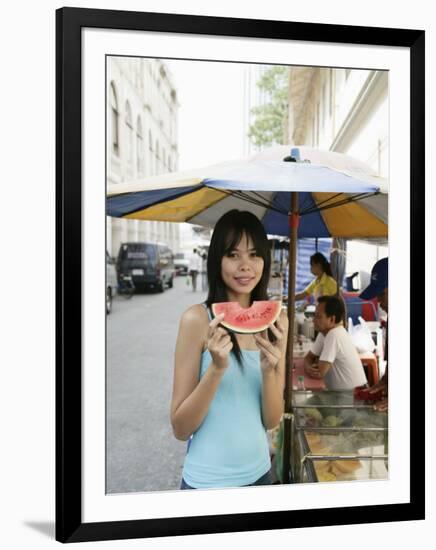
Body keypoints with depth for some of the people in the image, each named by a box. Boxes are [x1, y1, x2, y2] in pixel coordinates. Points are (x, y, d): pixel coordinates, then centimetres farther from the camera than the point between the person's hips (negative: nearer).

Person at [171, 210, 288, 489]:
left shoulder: (276, 319, -3)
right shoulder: (198, 318, -16)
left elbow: (272, 421, -3)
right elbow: (180, 428, -13)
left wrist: (269, 370, -20)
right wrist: (216, 368, -27)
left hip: (259, 472, 4)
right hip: (208, 480, -4)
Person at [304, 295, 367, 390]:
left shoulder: (334, 335, -24)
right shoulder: (324, 332, 1)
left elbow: (319, 373, -23)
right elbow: (309, 357, 10)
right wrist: (308, 367, -12)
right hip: (341, 391, 7)